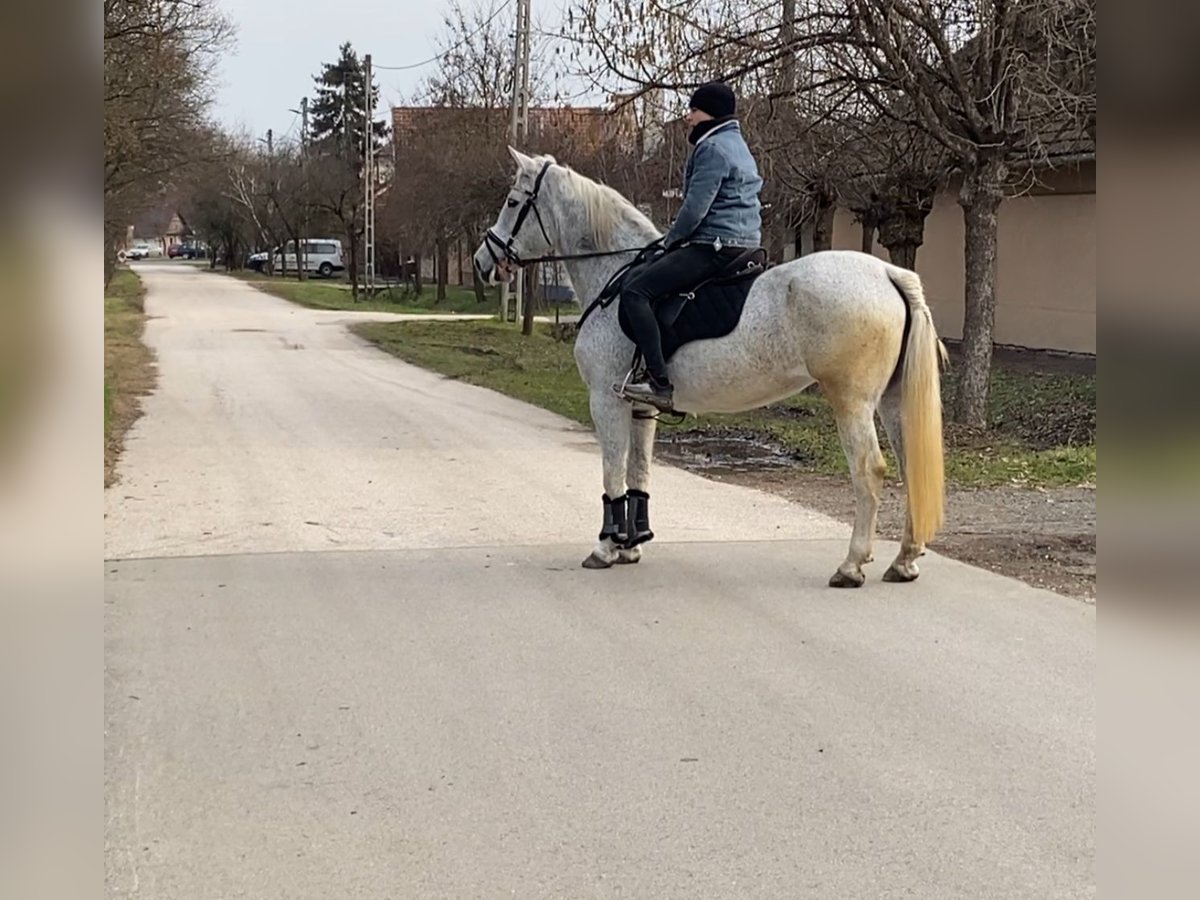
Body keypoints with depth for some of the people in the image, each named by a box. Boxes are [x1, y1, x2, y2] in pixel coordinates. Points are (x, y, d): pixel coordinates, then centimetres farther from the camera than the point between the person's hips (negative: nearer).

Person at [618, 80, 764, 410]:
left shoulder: (712, 148, -12)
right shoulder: (736, 145, 22)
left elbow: (695, 207, -17)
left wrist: (671, 239, 0)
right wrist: (677, 237, 22)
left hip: (715, 246, -11)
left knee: (635, 291, -18)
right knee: (643, 277, 25)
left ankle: (660, 384, -28)